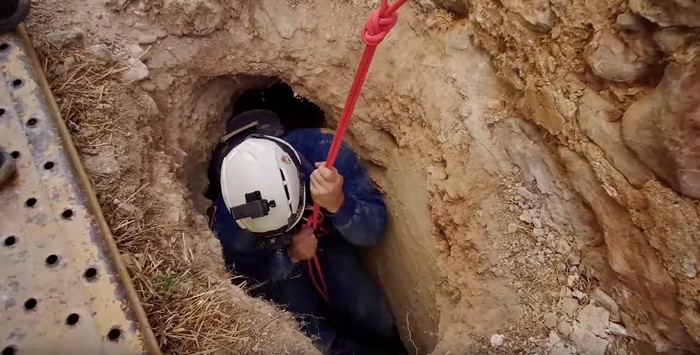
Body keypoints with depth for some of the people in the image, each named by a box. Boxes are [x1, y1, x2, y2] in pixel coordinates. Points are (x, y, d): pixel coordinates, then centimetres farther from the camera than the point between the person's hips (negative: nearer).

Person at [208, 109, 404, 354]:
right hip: (275, 268, 0)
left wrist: (339, 205, -52)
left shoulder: (322, 151, -35)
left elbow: (374, 230, -30)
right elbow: (244, 277, -13)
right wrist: (289, 257, -33)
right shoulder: (225, 217, -31)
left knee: (377, 323, -14)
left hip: (328, 246, 1)